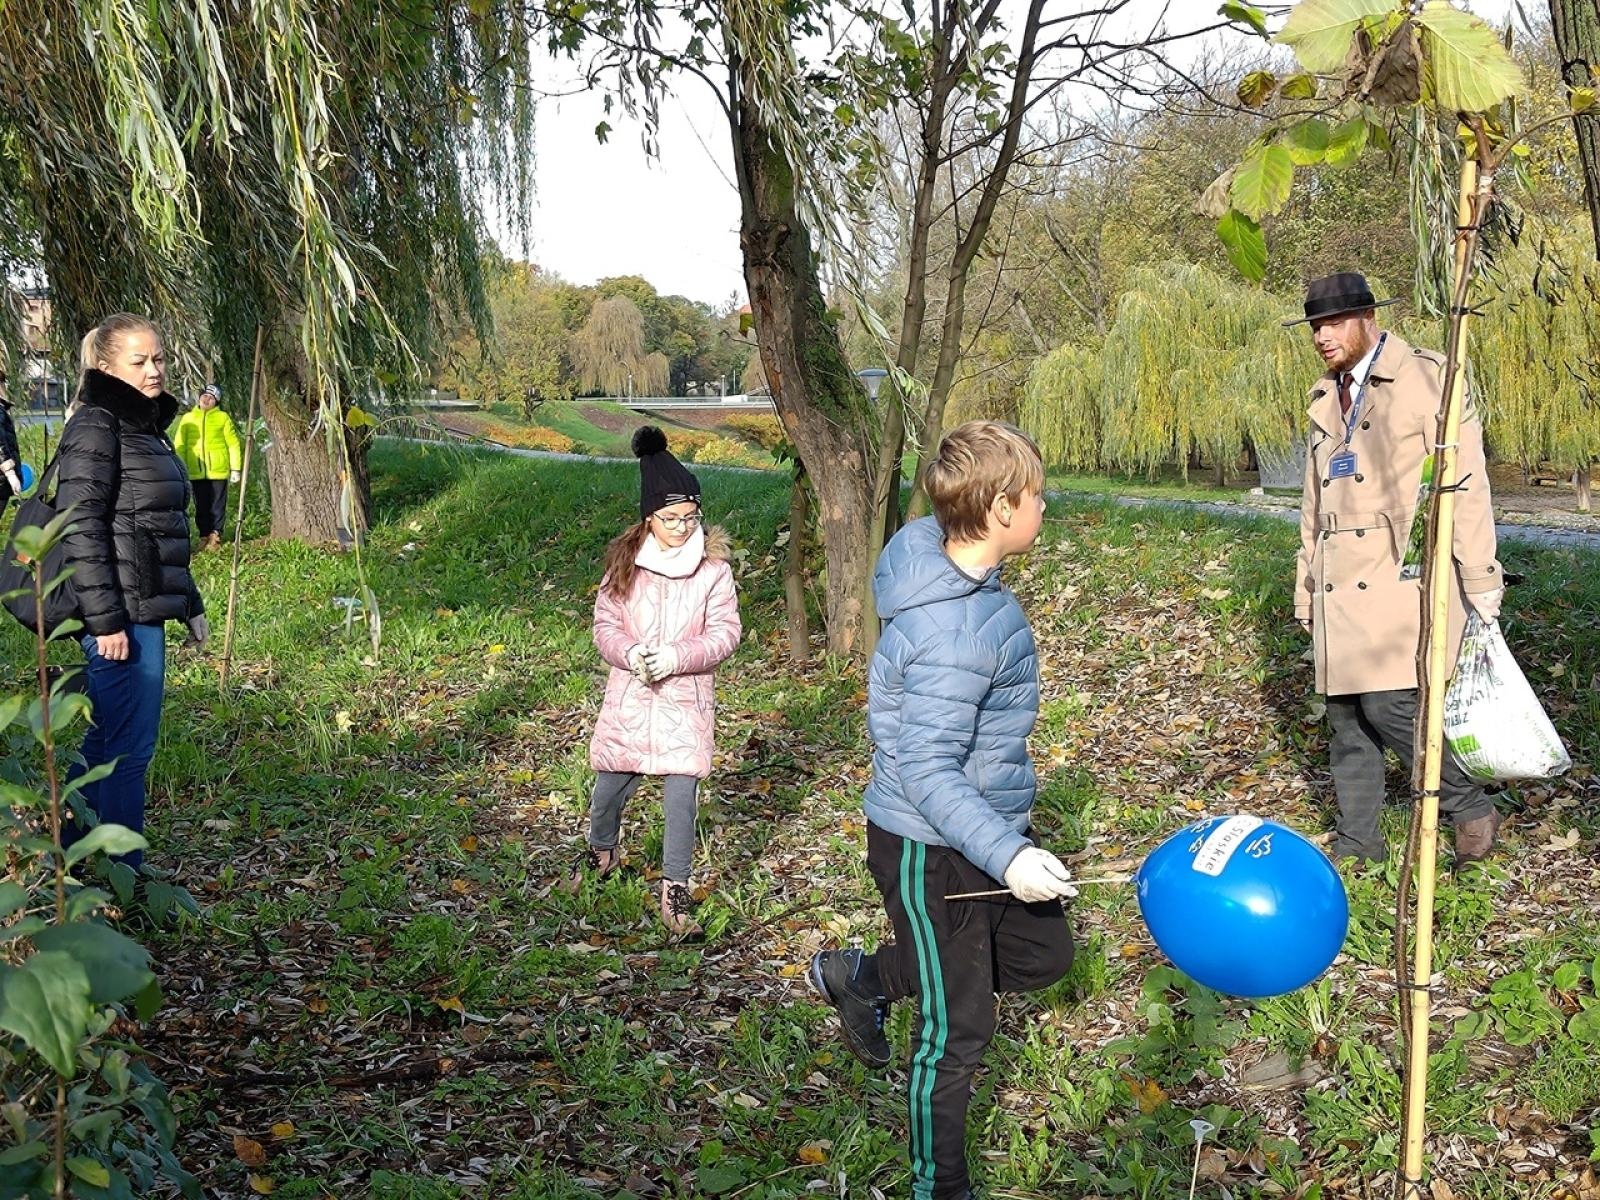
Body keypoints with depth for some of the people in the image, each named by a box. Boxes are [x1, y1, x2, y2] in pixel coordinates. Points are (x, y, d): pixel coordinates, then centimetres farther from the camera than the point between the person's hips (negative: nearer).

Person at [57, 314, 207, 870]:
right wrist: (105, 619, -22)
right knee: (128, 749, -4)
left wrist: (190, 605, 23)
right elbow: (81, 528, -18)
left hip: (145, 613, 10)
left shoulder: (145, 428, 17)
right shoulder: (96, 427, -12)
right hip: (121, 617, -10)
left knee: (104, 743, 16)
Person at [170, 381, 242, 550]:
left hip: (218, 471, -2)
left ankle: (215, 536, 8)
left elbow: (233, 444, 4)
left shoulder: (223, 418, 5)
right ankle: (204, 536, 12)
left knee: (217, 506, 1)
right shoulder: (188, 418, 11)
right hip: (196, 472, 2)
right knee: (201, 506, 6)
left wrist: (235, 468, -2)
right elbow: (179, 446, 8)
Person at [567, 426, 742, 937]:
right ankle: (602, 851, 45)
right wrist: (629, 652, -19)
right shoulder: (625, 560, -2)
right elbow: (605, 621, 2)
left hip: (685, 699, -2)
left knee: (681, 794, -5)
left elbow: (725, 631, -6)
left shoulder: (713, 568, -7)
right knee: (610, 785, 14)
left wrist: (677, 657, -20)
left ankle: (676, 891, 9)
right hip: (629, 697, 2)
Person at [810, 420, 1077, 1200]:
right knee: (956, 1033, 5)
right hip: (933, 851, -9)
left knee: (1042, 956, 25)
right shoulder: (952, 635, -32)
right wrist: (1006, 856, -38)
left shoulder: (957, 570, -2)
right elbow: (927, 773, -32)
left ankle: (862, 975, 38)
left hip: (991, 820, 9)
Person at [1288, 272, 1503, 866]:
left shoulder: (1425, 378, -3)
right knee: (1346, 716, 7)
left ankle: (1470, 806, 4)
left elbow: (1465, 484, -7)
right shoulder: (1327, 399, 19)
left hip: (1402, 578, -7)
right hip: (1340, 586, 7)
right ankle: (1357, 843, 16)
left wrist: (1481, 583, -10)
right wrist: (1306, 588, 21)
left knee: (1388, 704, -16)